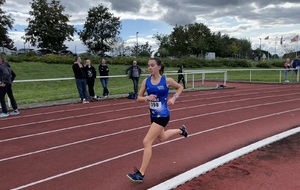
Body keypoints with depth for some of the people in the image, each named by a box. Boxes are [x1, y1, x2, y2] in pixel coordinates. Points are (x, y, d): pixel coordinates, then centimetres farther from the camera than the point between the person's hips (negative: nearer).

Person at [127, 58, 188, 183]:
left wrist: (174, 98, -10)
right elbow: (139, 98, 1)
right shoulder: (146, 81, -3)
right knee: (162, 138, 29)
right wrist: (147, 98, -20)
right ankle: (181, 130, 58)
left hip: (162, 116, -6)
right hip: (153, 115, 6)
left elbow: (180, 88, 6)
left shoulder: (166, 80, -11)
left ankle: (141, 174, -1)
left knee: (147, 142, -12)